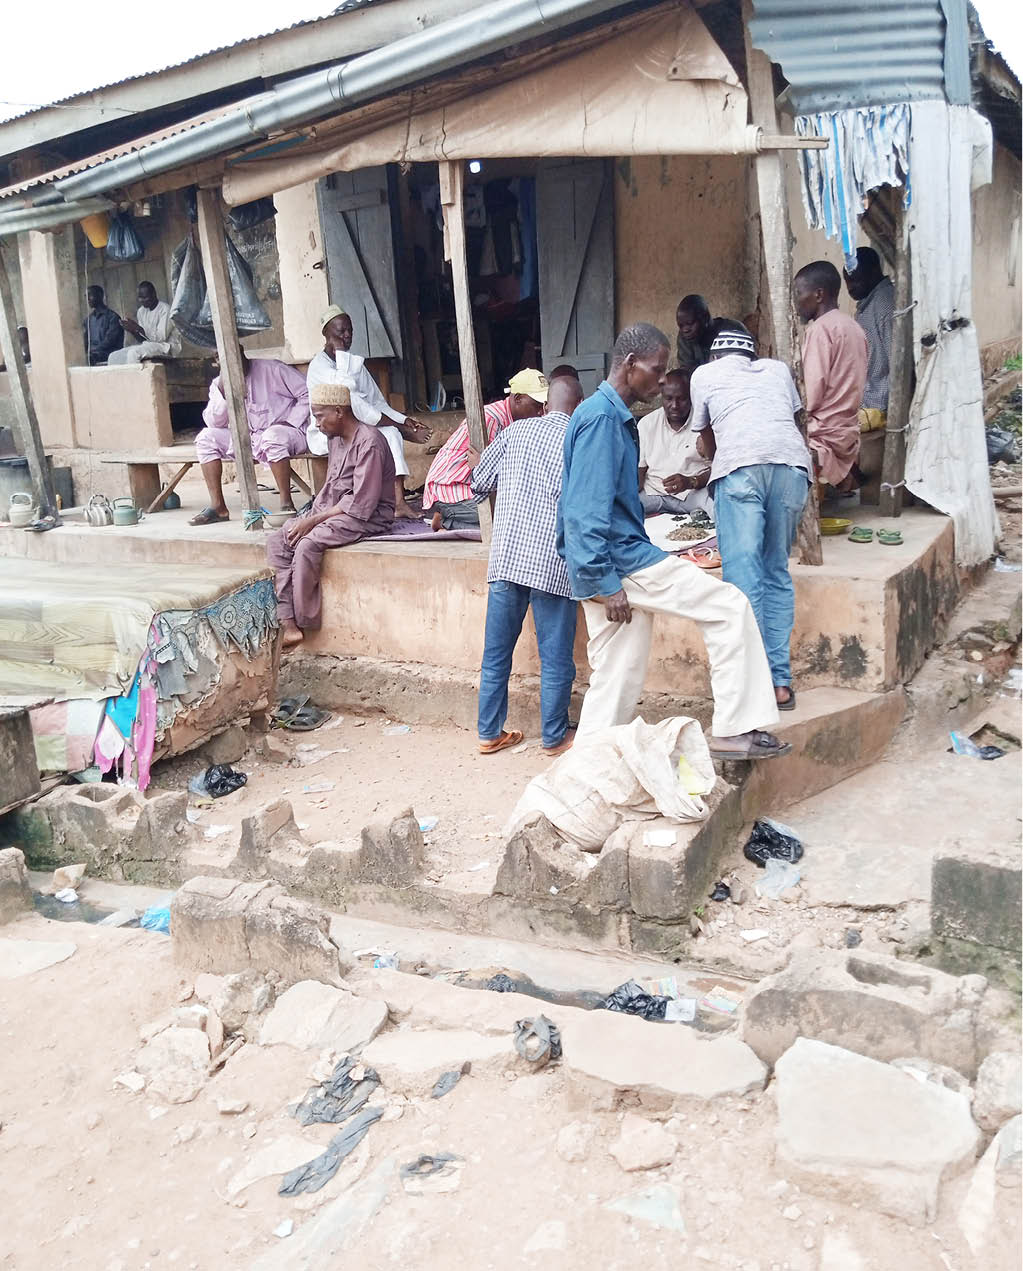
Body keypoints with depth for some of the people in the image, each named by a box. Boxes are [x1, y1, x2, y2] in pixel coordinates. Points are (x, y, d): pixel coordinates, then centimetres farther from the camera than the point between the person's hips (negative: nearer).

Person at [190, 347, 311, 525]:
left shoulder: (271, 368, -10)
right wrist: (222, 390, -17)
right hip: (247, 439, 6)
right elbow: (213, 423, -5)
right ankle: (217, 506, -9)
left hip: (283, 433, -6)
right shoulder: (220, 383, 5)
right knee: (206, 438, -8)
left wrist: (291, 422, -17)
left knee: (272, 436, -39)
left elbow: (307, 392, -12)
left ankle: (287, 504, -30)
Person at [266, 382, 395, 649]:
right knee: (277, 541, -9)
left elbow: (362, 503, -22)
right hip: (333, 511, 10)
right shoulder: (335, 439, 12)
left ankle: (303, 623, -14)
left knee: (308, 545, -30)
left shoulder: (369, 443, -18)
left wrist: (315, 520, -19)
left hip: (367, 517, -9)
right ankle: (289, 624, -19)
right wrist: (310, 516, 0)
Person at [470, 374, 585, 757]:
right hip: (552, 564, -4)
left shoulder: (515, 431, 9)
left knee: (496, 652, 13)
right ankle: (554, 738, 17)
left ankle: (489, 733, 22)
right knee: (556, 659, 8)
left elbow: (479, 482, 13)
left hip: (505, 558, 4)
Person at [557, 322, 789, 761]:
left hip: (611, 569, 10)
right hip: (620, 561, -10)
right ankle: (733, 731, -3)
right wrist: (606, 581, -22)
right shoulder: (601, 417, -14)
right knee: (730, 608, -6)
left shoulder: (614, 416, 18)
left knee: (619, 682, 11)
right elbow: (587, 508, -20)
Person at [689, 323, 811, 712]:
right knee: (778, 574, 10)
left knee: (743, 574, -5)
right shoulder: (778, 369, 32)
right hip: (793, 464, 3)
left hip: (740, 465, -3)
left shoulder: (704, 374, 26)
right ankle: (780, 681, 6)